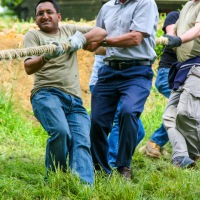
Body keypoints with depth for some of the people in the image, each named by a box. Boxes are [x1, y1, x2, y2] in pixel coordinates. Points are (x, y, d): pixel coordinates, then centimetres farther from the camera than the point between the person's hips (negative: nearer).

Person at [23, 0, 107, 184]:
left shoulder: (69, 30, 25)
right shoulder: (33, 35, 12)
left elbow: (102, 32, 19)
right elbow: (29, 68, -4)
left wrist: (81, 38, 0)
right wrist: (46, 57, -26)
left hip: (74, 100, 4)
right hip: (46, 94, -4)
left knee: (82, 143, -17)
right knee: (61, 131, -30)